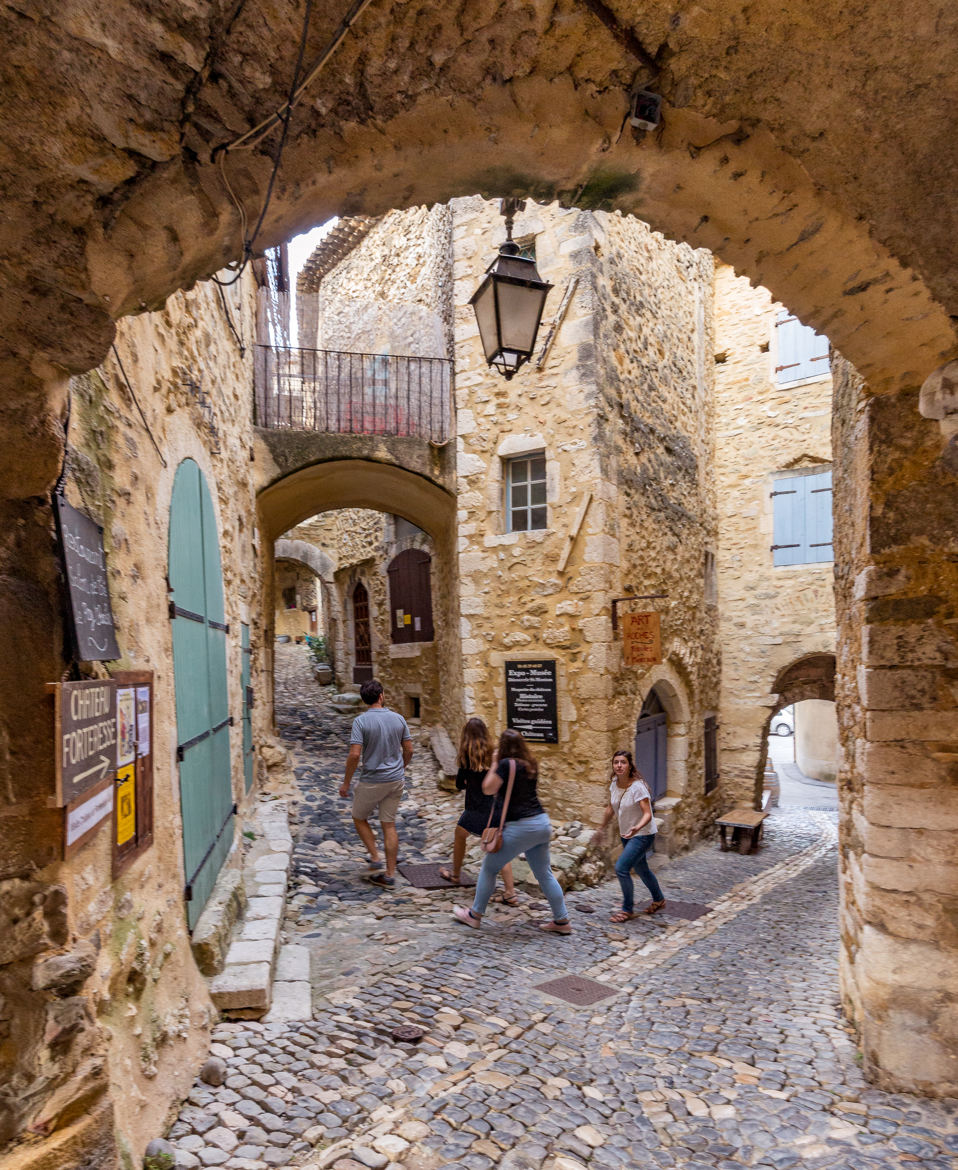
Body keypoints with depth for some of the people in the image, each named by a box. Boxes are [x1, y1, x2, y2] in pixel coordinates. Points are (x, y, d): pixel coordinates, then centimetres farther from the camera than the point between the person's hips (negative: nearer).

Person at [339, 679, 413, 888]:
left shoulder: (361, 721, -13)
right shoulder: (398, 718, 0)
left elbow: (355, 755, -18)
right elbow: (408, 750, 5)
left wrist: (346, 783, -7)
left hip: (372, 781, -4)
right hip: (396, 780, 4)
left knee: (359, 818, 19)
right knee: (389, 825, 10)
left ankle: (375, 857, 11)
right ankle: (390, 874, 13)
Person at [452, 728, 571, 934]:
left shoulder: (506, 764, -13)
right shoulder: (530, 764, 10)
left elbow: (488, 789, -9)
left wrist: (494, 764, 0)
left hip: (520, 827, -7)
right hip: (542, 823, 7)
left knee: (489, 868, 8)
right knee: (544, 873, 16)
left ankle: (474, 915, 18)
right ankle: (562, 921, 19)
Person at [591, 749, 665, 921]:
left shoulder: (638, 787, -25)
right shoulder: (614, 783, -5)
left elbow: (647, 814, -29)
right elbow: (610, 808, 8)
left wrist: (637, 827, -47)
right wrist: (601, 828, 12)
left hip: (642, 835, -7)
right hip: (626, 834, 7)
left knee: (621, 868, -14)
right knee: (641, 869, 22)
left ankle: (628, 910, 4)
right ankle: (658, 900, 46)